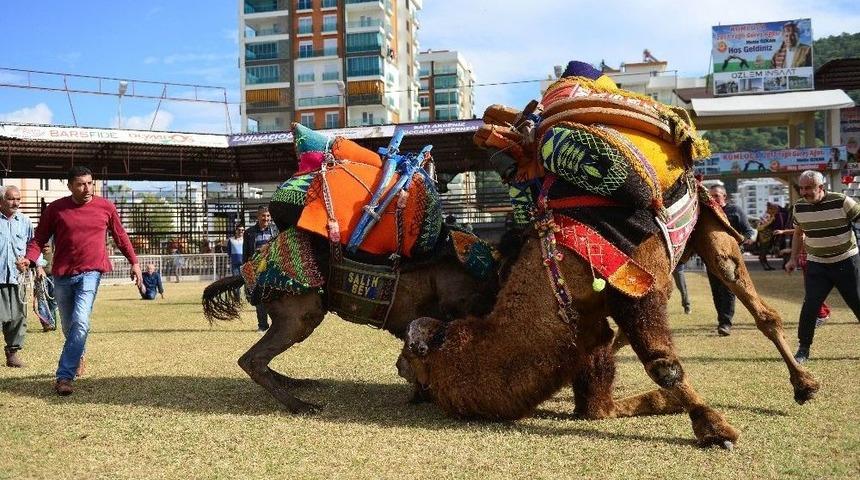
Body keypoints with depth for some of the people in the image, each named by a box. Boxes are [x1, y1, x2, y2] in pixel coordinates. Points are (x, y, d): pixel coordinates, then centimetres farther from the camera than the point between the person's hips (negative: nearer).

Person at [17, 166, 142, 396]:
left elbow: (120, 237, 12)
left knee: (80, 322, -19)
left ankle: (64, 376, -15)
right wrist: (29, 258, -15)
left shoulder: (106, 208, 2)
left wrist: (134, 262, 9)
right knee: (69, 326, 14)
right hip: (62, 275, 2)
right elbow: (39, 238, 3)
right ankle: (78, 357, 44)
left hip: (90, 273, -2)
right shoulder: (55, 209, 1)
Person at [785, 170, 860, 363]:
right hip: (816, 264, 2)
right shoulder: (799, 207, -2)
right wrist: (793, 259, 10)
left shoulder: (842, 202, -15)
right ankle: (803, 348, 3)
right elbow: (798, 233, 14)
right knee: (810, 304, -7)